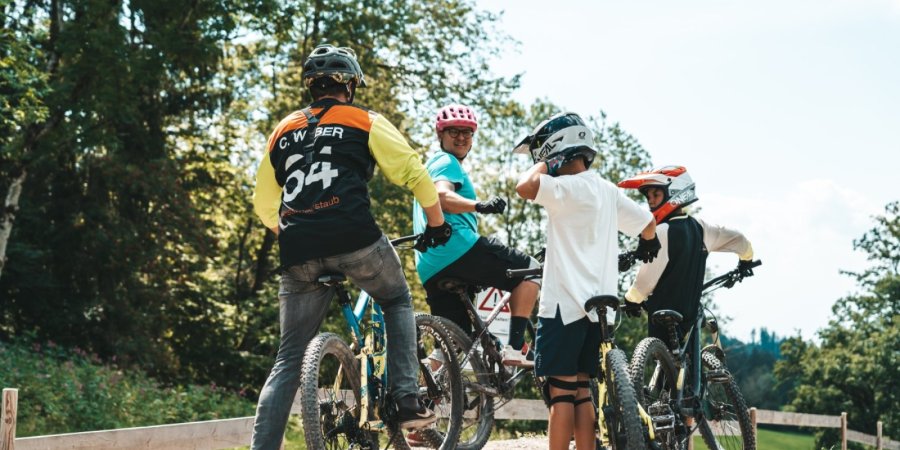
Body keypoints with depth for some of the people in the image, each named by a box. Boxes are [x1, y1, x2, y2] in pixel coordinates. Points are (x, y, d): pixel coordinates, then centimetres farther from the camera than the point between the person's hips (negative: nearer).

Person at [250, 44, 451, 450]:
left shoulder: (282, 131, 23)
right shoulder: (365, 122, 12)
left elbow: (264, 206, 25)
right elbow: (414, 173, 6)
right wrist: (436, 223, 20)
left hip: (299, 251, 3)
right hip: (353, 236, -3)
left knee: (290, 356, 9)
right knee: (397, 302, 25)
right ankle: (407, 403, 11)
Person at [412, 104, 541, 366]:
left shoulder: (432, 164, 33)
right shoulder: (446, 161, 3)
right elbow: (441, 196, -20)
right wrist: (479, 206, -36)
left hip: (431, 269, 9)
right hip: (458, 249, -9)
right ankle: (515, 347, -13)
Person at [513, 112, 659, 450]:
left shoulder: (570, 187, -13)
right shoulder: (606, 190, 13)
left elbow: (525, 187, -29)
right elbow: (648, 224, 20)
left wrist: (542, 163, -9)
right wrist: (647, 246, 42)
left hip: (565, 304, -8)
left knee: (561, 391, -6)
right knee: (580, 390, 11)